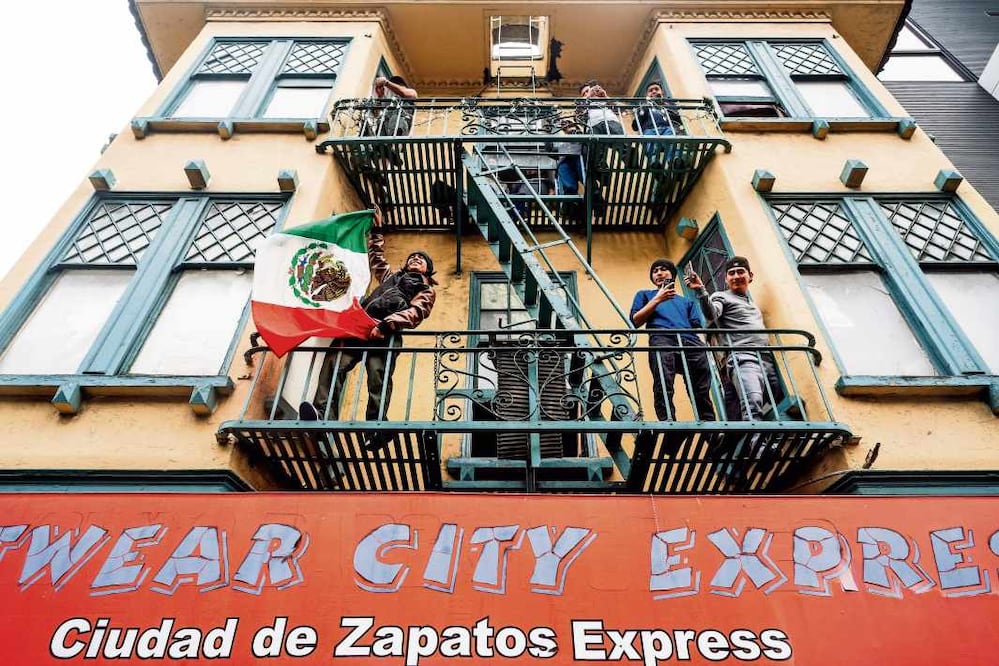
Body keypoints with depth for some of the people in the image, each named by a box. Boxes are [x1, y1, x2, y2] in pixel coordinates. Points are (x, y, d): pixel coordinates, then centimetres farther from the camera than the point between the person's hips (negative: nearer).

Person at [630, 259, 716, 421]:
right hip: (662, 338, -3)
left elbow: (698, 325, 23)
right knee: (663, 387, -30)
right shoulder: (645, 294, 36)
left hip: (690, 341, 3)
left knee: (702, 390, -18)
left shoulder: (687, 301, 40)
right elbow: (635, 321, 17)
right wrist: (657, 299, 12)